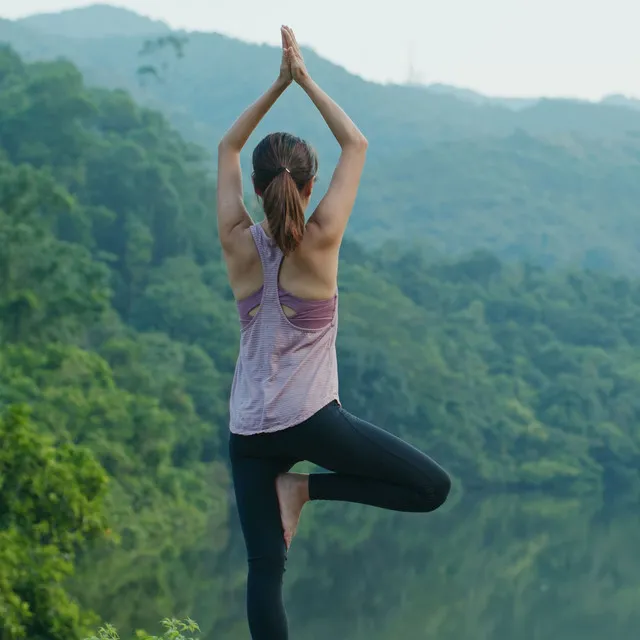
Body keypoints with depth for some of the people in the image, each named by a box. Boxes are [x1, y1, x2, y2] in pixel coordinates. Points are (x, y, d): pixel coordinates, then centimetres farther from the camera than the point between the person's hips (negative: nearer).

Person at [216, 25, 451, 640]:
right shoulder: (320, 241, -10)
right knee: (432, 487, 4)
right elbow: (356, 145, 1)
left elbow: (227, 147, 12)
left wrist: (279, 84, 9)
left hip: (249, 431, 4)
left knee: (264, 568, 5)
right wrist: (305, 81, 4)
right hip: (312, 418, -4)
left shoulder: (239, 244, -2)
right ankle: (307, 488, -2)